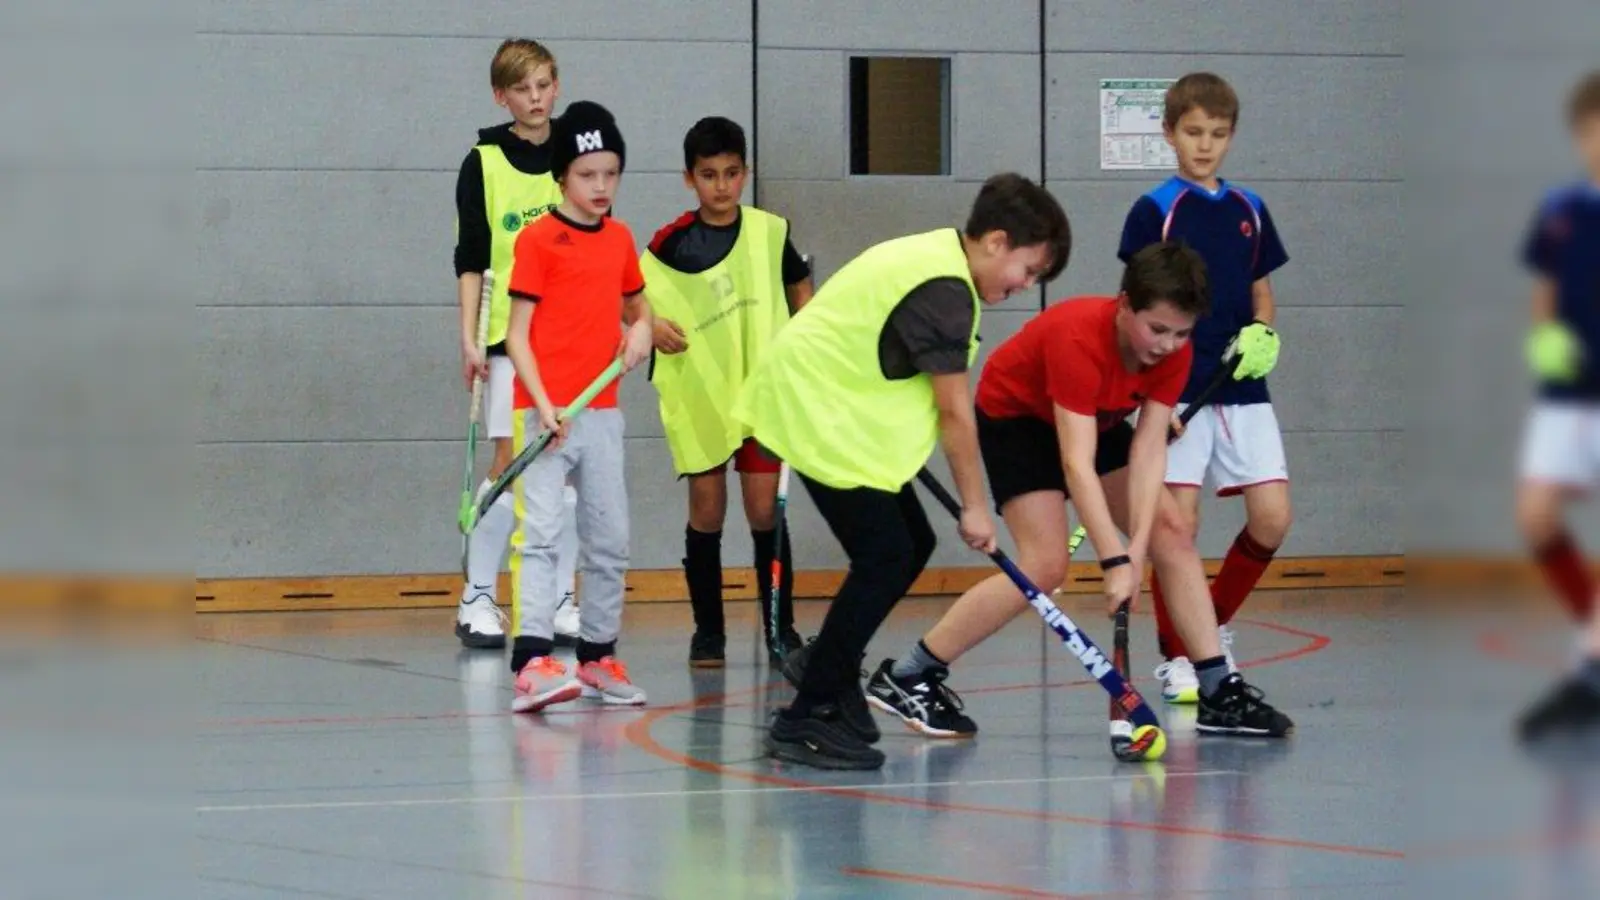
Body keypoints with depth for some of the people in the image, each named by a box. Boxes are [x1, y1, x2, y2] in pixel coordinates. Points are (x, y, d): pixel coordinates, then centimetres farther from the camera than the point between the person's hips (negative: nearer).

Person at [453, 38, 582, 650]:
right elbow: (470, 260, 1)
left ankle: (561, 600, 8)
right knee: (509, 464, -7)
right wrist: (470, 338, -6)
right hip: (510, 335, -3)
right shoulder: (483, 164, 2)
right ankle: (478, 599, 1)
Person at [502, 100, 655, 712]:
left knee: (610, 541, 11)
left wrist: (640, 329, 3)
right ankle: (532, 664, -23)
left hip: (602, 413, 6)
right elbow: (517, 332, -9)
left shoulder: (620, 238, 11)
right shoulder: (538, 240, -7)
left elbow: (637, 303, 27)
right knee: (542, 535, -15)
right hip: (547, 412, -6)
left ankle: (599, 657, 23)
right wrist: (542, 404, -19)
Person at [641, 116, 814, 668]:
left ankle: (781, 629, 6)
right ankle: (708, 631, 12)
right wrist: (652, 325, -15)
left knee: (765, 509, -2)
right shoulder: (671, 243, -3)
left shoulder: (768, 232, 1)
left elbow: (801, 290, 15)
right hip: (699, 395, 0)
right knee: (706, 511, 3)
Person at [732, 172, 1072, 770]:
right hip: (815, 413, -11)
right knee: (886, 558, -13)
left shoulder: (936, 253, 11)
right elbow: (954, 411, -18)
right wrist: (973, 506, -10)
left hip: (823, 400, 11)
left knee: (911, 544, 10)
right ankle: (806, 721, -11)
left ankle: (827, 665, 24)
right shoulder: (944, 291, -21)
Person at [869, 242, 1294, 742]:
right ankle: (903, 679, -14)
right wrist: (1116, 561, -46)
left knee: (1174, 535, -5)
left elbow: (1148, 448, -22)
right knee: (1045, 566, -20)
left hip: (1098, 421, 7)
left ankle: (1220, 693, 0)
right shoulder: (1078, 339, -38)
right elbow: (1076, 464, -42)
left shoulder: (1173, 347, -20)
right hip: (1015, 415, -7)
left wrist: (1138, 547, -33)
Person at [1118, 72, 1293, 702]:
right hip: (1178, 388, -4)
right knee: (1178, 524, -6)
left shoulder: (1249, 211, 11)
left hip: (1242, 389, 4)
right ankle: (1176, 656, 8)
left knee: (1272, 520, -4)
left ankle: (1215, 625, 18)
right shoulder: (1154, 212, -2)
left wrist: (1262, 335, -3)